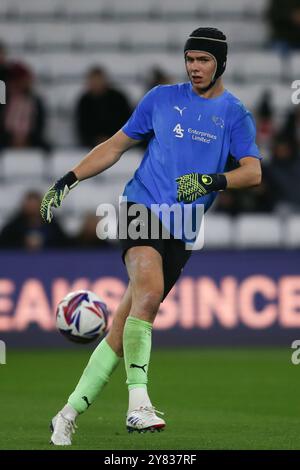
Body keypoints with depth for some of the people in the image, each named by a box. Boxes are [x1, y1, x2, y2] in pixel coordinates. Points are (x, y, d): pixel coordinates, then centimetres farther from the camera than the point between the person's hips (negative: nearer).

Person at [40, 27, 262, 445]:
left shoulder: (235, 115, 8)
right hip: (143, 205, -1)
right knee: (149, 289, -30)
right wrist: (69, 179, 9)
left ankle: (70, 414, 6)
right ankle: (138, 403, -35)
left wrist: (211, 181, -22)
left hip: (183, 232, 1)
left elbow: (253, 172, -4)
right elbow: (117, 145, 18)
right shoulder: (162, 98, 11)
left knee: (124, 325, -2)